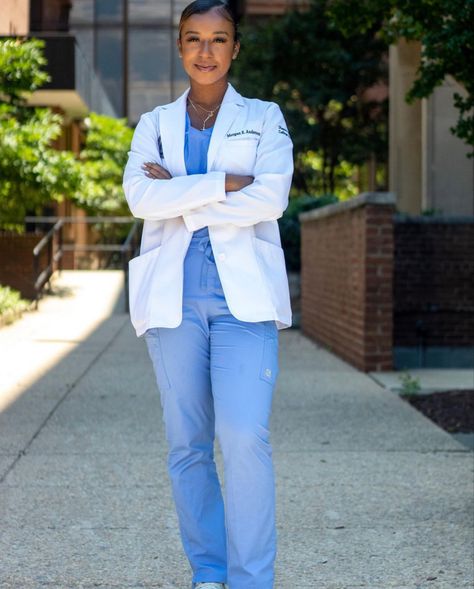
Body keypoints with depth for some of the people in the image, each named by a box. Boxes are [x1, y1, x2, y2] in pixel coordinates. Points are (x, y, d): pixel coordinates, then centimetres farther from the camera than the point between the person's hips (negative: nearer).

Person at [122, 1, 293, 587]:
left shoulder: (265, 119, 10)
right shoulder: (154, 125, 15)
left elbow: (271, 198, -7)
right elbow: (140, 196, -4)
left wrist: (181, 200, -6)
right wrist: (222, 184, -11)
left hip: (243, 295, -2)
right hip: (173, 296, 2)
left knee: (245, 436, -16)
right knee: (187, 444, 4)